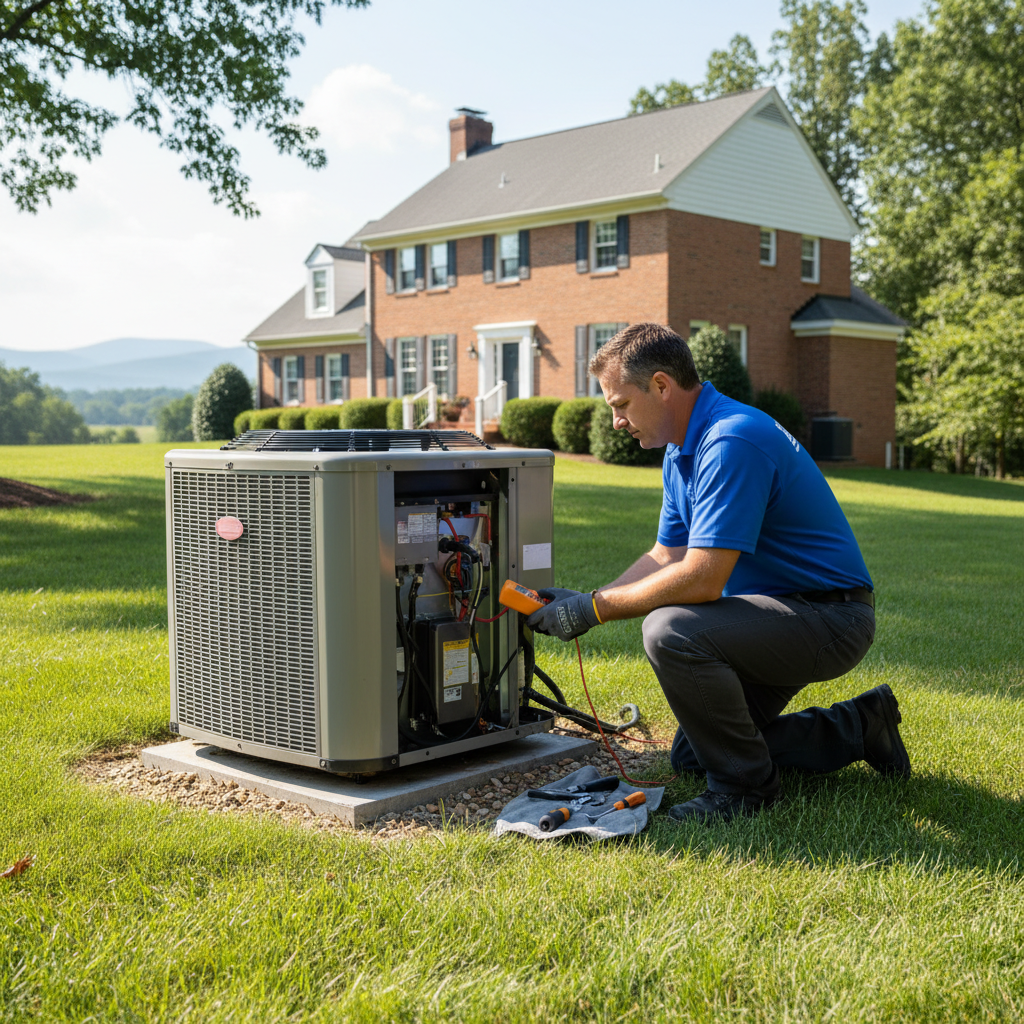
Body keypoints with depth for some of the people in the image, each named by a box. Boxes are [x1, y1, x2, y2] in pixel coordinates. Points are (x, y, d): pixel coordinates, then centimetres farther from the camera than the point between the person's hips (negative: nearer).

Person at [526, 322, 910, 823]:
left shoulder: (731, 442, -26)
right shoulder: (683, 451, 7)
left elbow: (701, 579, -31)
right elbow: (665, 556, 10)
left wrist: (596, 608, -21)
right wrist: (582, 601, -2)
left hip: (829, 616, -10)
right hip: (782, 613, 10)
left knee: (670, 631, -32)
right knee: (690, 756, 16)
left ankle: (745, 783, -10)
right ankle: (857, 727, 23)